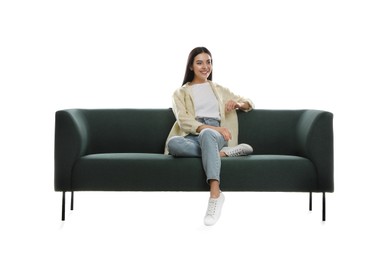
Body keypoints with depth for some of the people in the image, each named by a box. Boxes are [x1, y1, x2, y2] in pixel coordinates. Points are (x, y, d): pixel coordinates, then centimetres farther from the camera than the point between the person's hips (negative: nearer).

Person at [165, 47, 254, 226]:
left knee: (207, 135, -41)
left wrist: (237, 104, 6)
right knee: (173, 143, -40)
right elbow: (184, 121, 0)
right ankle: (223, 153, -30)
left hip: (215, 135, 1)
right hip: (192, 137, -1)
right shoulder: (181, 93, 18)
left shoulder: (219, 90, 28)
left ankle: (215, 194, -52)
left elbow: (249, 103, 32)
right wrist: (212, 127, -15)